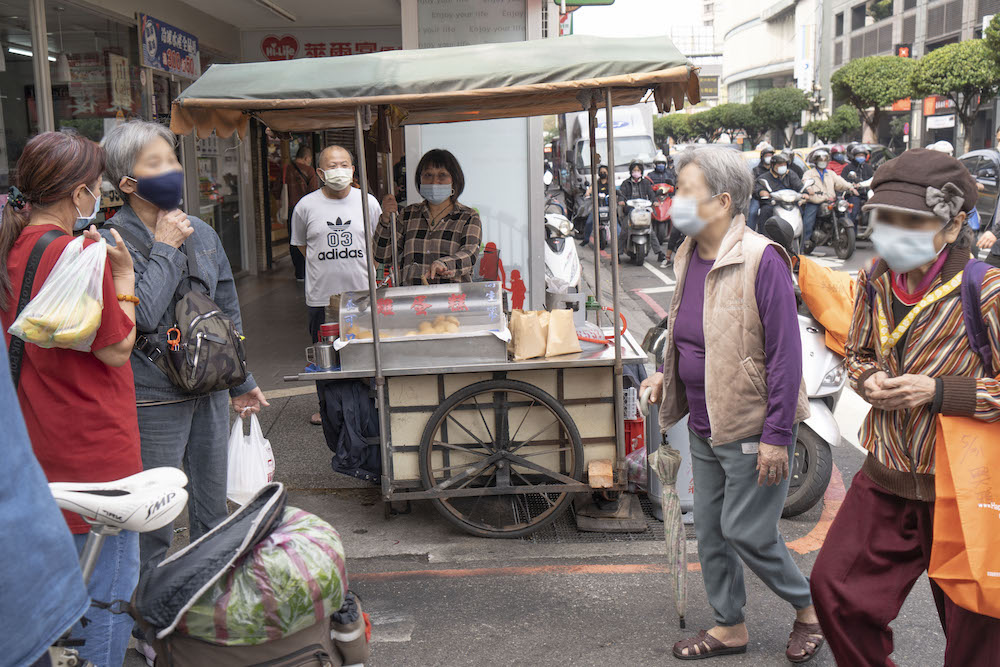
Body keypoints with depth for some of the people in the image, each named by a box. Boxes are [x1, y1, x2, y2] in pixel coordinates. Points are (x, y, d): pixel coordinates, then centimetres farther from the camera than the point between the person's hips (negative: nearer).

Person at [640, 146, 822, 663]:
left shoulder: (761, 260, -19)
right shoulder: (690, 256, 5)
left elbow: (785, 352, -20)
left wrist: (777, 436, -20)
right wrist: (669, 375, 5)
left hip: (751, 426, -8)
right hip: (704, 426, 8)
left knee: (747, 532, 0)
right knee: (710, 530, 15)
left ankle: (809, 607, 26)